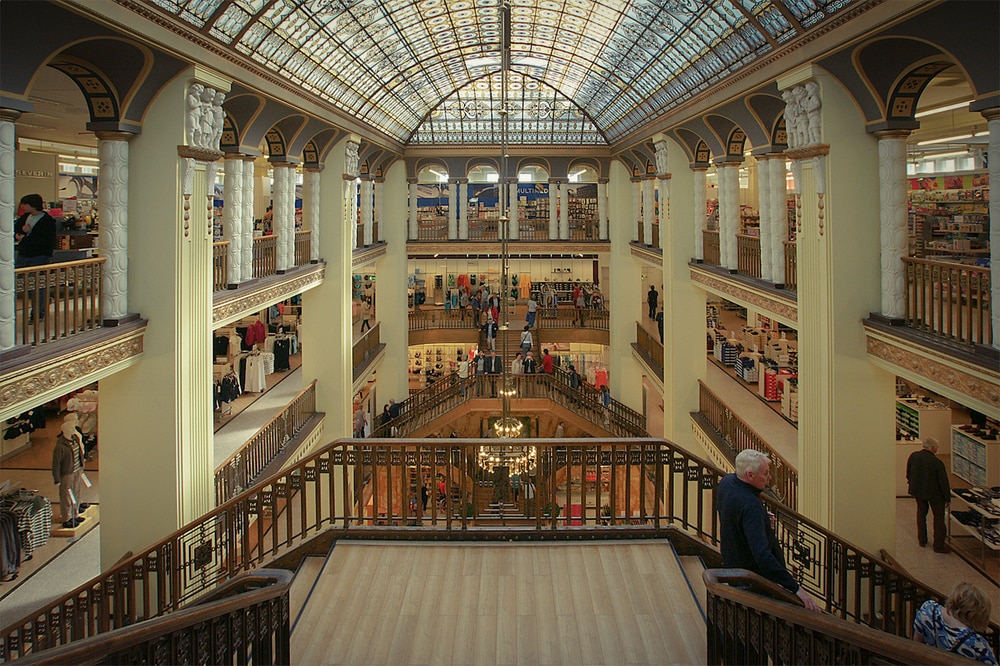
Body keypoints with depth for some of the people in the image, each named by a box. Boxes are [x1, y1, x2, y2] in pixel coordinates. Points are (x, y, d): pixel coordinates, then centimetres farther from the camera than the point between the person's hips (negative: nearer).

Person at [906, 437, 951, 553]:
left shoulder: (913, 456, -9)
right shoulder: (937, 462, -23)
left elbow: (908, 474, 6)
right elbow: (943, 482, -15)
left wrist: (912, 483, 25)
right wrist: (947, 498, -3)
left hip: (917, 490, 5)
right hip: (933, 492, -5)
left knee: (921, 511, 25)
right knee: (939, 517, 9)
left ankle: (922, 540, 31)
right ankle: (938, 545, 14)